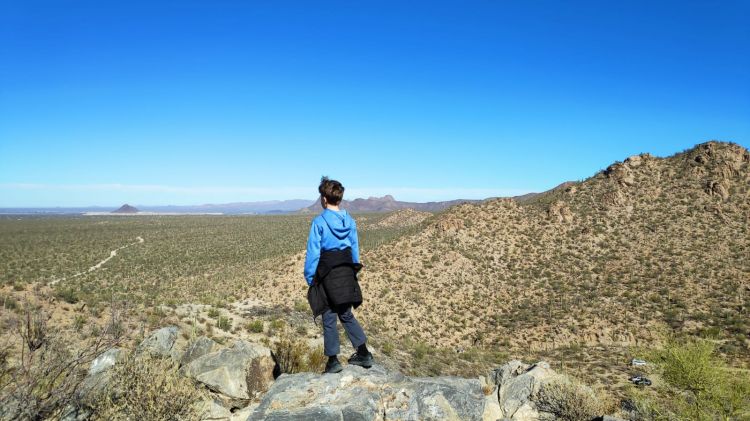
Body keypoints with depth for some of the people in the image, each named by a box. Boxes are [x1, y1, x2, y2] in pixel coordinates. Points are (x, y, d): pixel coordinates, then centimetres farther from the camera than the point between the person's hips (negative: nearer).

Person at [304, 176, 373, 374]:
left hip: (327, 274, -5)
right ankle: (363, 353, 17)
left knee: (329, 318, 7)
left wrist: (309, 278, -2)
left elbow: (313, 252, -10)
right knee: (346, 315, 18)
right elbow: (355, 249, 9)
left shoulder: (319, 222, -12)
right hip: (346, 272, 5)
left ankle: (333, 361, 14)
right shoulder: (349, 221, 3)